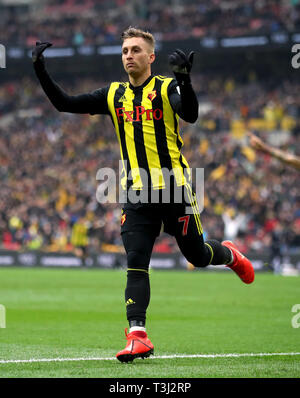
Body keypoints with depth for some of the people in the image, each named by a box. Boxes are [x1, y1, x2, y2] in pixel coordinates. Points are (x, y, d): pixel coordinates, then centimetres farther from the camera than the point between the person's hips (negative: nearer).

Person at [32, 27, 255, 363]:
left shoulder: (167, 89, -4)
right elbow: (64, 104, 11)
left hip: (173, 188, -3)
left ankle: (230, 255, 44)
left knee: (197, 256, 9)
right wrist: (40, 70, 0)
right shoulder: (114, 95, 9)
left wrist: (183, 79, -39)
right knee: (135, 265, -9)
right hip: (136, 194, 3)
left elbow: (190, 115, -24)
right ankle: (137, 336, -13)